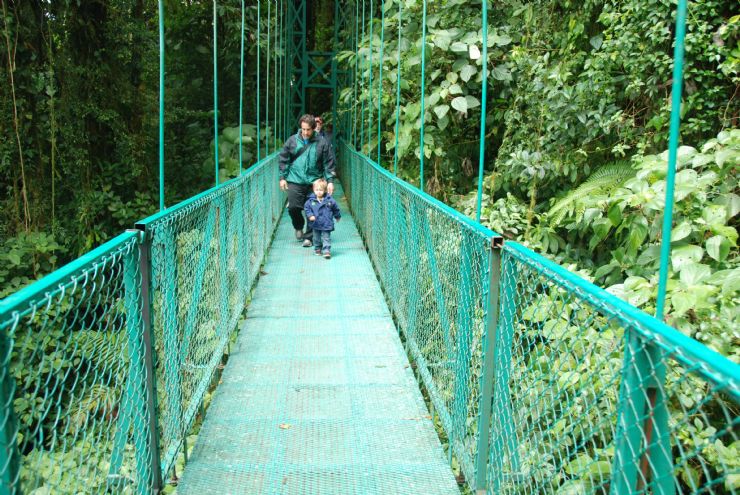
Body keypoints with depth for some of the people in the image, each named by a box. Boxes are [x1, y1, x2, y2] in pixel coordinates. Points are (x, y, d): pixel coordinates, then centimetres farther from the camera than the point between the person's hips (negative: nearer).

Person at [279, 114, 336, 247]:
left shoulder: (322, 143, 0)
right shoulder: (292, 141, 3)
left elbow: (328, 163, 3)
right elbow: (284, 160, 10)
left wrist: (330, 181, -4)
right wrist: (282, 177, 5)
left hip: (314, 182, -1)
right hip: (295, 181, 1)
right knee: (293, 207, -4)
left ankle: (309, 237, 13)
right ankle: (298, 227, 26)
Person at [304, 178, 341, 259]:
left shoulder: (329, 200, -7)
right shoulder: (311, 200, -5)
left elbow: (336, 208, 7)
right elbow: (306, 208, 3)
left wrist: (337, 216, 18)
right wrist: (310, 215, -13)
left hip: (326, 224, -2)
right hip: (316, 224, 2)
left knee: (326, 238, -4)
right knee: (317, 238, 16)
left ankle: (326, 251, -3)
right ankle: (317, 249, 32)